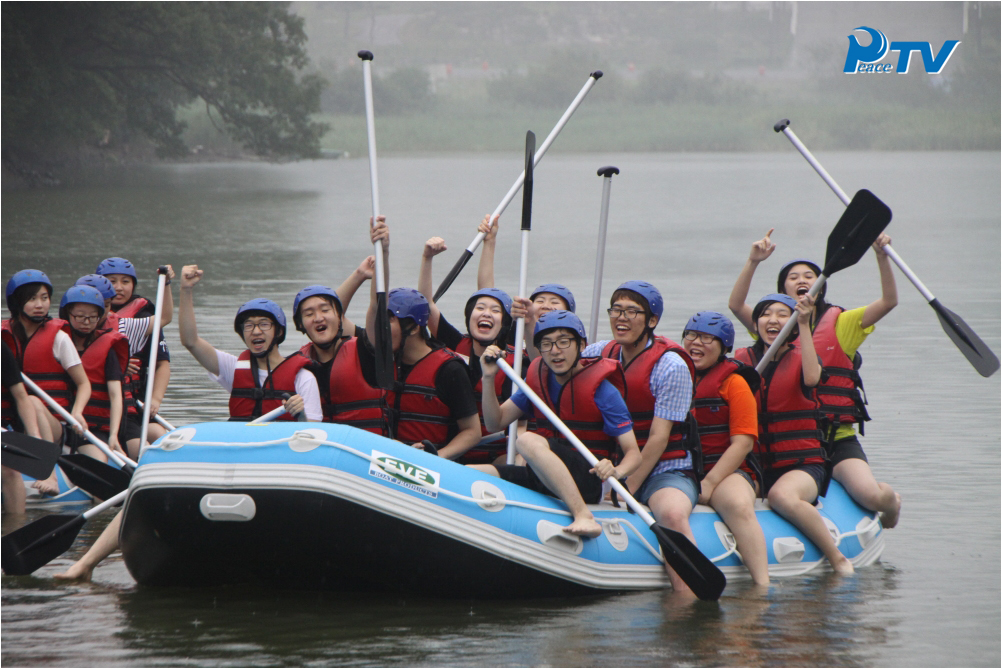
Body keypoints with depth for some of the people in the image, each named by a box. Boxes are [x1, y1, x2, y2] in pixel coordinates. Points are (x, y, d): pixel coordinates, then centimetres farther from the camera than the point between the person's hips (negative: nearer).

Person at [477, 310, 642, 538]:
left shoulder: (602, 389, -7)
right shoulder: (537, 378, 10)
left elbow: (633, 453, -10)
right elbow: (496, 422, 13)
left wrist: (616, 471, -32)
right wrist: (489, 379, -2)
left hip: (587, 480, -6)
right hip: (543, 480, 6)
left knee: (528, 441, -34)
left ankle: (584, 516, -40)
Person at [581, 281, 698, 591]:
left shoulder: (670, 365, -10)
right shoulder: (600, 353, 7)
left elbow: (658, 439, -13)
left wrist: (627, 490, -18)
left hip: (665, 472, -6)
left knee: (673, 514, -38)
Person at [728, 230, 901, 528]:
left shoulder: (841, 324, 6)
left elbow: (889, 301, -6)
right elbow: (736, 305, -8)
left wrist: (881, 256, -20)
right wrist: (753, 262, -20)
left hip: (838, 439, -1)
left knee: (872, 496, -21)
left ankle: (891, 500, 18)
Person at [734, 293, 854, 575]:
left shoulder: (801, 359, 5)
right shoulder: (741, 360, 12)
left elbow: (811, 377, -20)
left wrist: (804, 324, -21)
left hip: (803, 464, -3)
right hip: (758, 468, 3)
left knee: (781, 496, -36)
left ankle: (838, 559, -23)